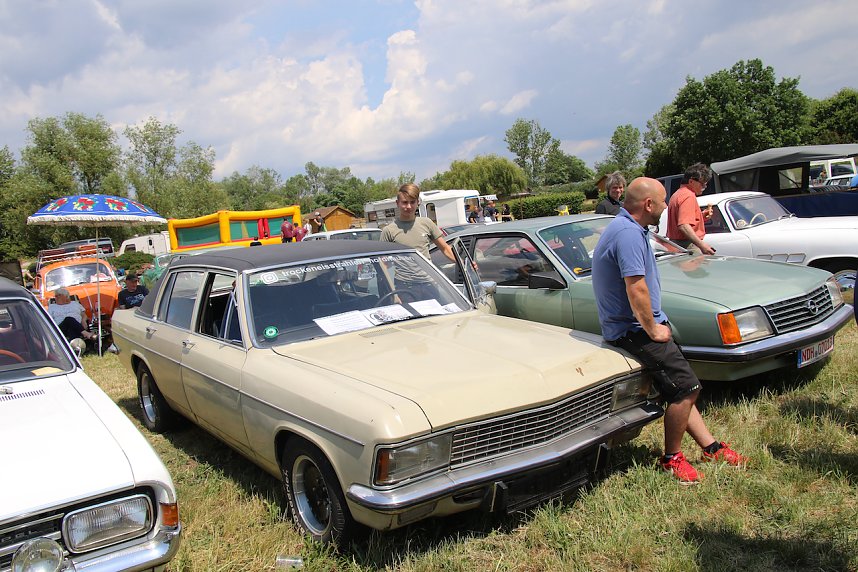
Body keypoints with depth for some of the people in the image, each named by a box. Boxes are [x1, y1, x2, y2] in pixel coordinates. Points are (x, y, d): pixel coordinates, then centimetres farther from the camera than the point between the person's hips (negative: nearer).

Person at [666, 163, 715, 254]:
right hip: (688, 246, -10)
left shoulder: (677, 194, 19)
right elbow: (683, 226, -26)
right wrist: (701, 244, -30)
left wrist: (701, 216, 15)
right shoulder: (689, 196, -13)